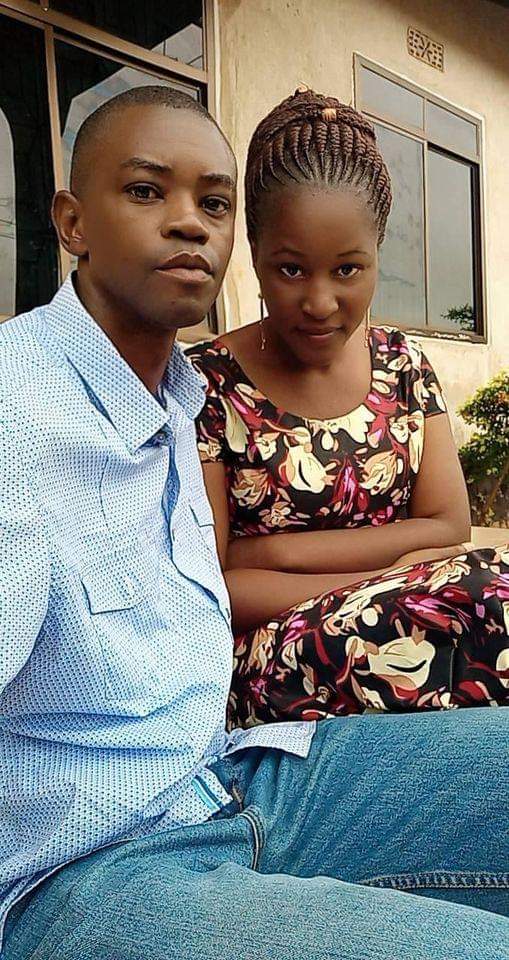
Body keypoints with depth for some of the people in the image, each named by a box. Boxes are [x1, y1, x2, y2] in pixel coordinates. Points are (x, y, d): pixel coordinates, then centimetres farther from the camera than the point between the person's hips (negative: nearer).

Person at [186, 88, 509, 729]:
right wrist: (405, 572, -18)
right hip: (269, 661, -4)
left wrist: (269, 552, -10)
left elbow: (450, 525, 0)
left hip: (395, 627, 5)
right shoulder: (207, 383, -6)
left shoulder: (401, 364, 8)